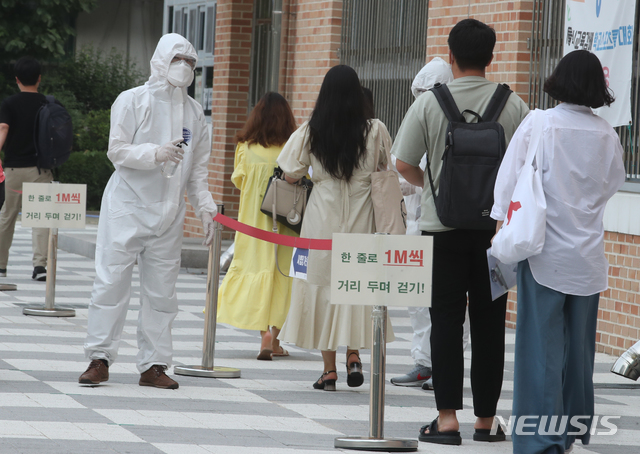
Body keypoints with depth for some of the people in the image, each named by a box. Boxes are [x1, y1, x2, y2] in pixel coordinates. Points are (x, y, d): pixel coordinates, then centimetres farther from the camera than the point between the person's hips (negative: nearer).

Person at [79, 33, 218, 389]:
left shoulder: (194, 111, 11)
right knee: (113, 280, -6)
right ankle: (100, 359, 0)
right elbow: (117, 151, -9)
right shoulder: (133, 101, -2)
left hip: (169, 212, 4)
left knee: (162, 289, 3)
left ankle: (154, 364, 8)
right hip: (127, 206, -4)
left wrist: (205, 207, 5)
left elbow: (199, 167, 14)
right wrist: (155, 153, -22)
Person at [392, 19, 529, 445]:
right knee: (488, 323, 7)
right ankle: (486, 419, 12)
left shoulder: (428, 104, -5)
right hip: (496, 227, 1)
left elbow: (404, 163, -3)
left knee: (446, 320, 3)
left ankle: (447, 418, -2)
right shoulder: (514, 106, -1)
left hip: (443, 224, -1)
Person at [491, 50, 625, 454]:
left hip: (546, 253, -3)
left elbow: (511, 182, -11)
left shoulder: (539, 125, -9)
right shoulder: (607, 136, 1)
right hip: (588, 257, 3)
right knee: (578, 346, 14)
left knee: (541, 348, -2)